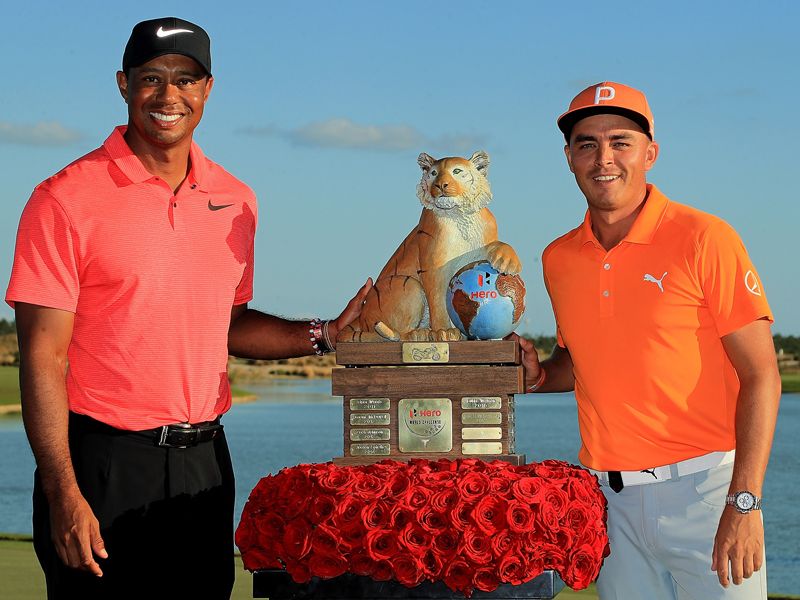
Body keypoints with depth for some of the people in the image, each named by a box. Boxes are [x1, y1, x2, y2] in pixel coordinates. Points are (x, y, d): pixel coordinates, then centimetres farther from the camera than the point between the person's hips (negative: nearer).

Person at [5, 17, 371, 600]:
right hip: (102, 460, -5)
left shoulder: (235, 201, 9)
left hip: (203, 461, 5)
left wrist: (326, 334, 6)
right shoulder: (67, 200, -8)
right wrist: (64, 494, -16)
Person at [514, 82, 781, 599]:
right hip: (611, 496, 4)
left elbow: (761, 376, -9)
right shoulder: (559, 260, 9)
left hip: (702, 486, -4)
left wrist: (744, 503, -18)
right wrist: (541, 375, 2)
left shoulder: (703, 239, -7)